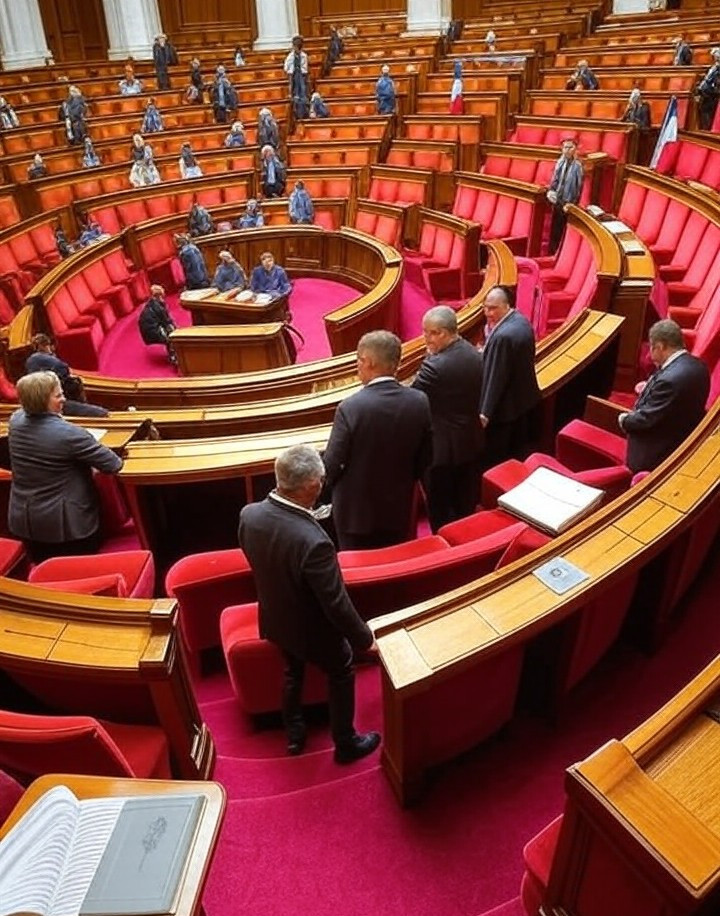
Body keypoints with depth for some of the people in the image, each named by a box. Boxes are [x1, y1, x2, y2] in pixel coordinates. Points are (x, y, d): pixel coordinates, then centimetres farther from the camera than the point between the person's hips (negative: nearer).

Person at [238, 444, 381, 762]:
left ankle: (294, 734, 53)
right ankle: (346, 744, 45)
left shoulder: (249, 514, -21)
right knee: (341, 676, 25)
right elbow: (336, 604, -28)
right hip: (314, 631, -5)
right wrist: (363, 637, -12)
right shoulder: (313, 541, -42)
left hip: (275, 621, 6)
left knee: (293, 672, 32)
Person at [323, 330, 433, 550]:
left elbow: (331, 464, -16)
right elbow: (425, 458, 0)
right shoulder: (419, 401, -10)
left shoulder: (350, 407, -24)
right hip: (399, 509, 4)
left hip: (356, 510, -3)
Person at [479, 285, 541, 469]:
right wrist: (486, 353, 4)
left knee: (494, 459, 8)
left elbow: (495, 377, -25)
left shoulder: (503, 336, -29)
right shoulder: (522, 321, 1)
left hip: (504, 406, -10)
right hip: (526, 398, 10)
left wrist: (485, 411, -20)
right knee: (519, 452, 24)